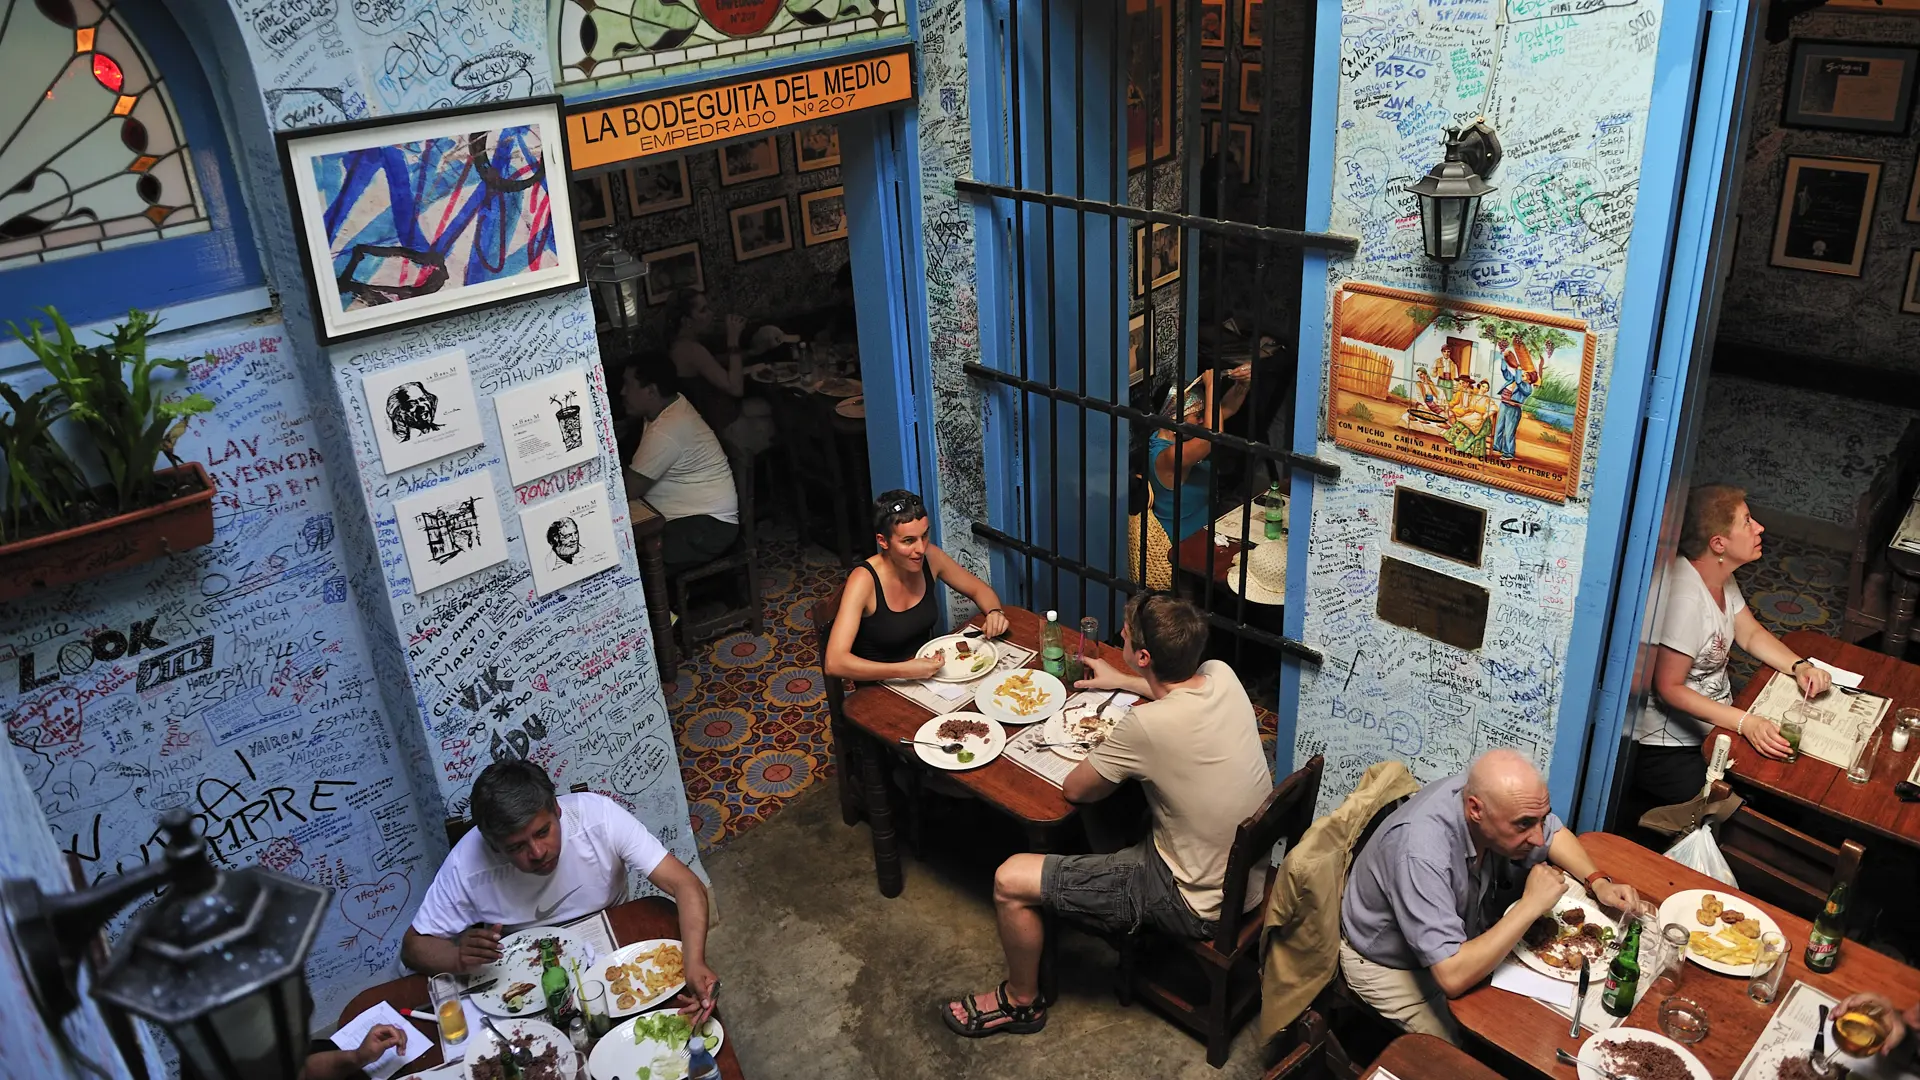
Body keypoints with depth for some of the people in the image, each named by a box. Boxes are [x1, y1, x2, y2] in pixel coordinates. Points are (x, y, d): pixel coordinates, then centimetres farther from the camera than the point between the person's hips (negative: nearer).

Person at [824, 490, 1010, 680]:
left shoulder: (929, 557, -8)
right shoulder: (864, 580, -23)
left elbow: (979, 589, 10)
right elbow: (834, 663, -32)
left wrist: (995, 612, -13)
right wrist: (904, 671, -40)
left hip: (928, 673, 6)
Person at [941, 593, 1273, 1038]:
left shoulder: (1146, 725, -32)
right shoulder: (1222, 675, -10)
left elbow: (1075, 789, -14)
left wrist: (1102, 750, 3)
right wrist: (1123, 682, 25)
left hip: (1197, 906, -8)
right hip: (1251, 879, 8)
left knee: (1010, 881, -6)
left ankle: (1021, 1002, 22)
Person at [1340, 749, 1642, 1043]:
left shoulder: (1496, 796, -19)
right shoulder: (1421, 854, -41)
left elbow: (1554, 834, 4)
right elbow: (1452, 978, -43)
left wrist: (1599, 882, -14)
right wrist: (1530, 905, -37)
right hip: (1392, 966, -7)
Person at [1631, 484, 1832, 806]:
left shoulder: (1720, 575, 2)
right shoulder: (1685, 596, -28)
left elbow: (1750, 634, 14)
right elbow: (1670, 689, -25)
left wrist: (1800, 666, -3)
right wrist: (1745, 723, -30)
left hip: (1712, 724, 10)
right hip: (1667, 748, -10)